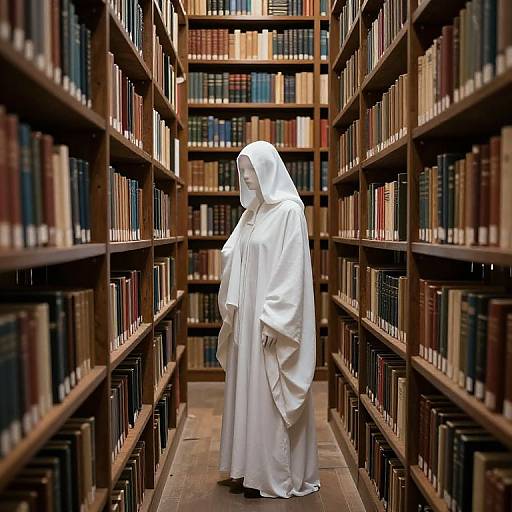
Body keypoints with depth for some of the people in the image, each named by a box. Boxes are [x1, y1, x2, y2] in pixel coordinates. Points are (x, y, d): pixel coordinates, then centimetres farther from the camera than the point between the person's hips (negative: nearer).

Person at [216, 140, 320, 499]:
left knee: (270, 395, 0)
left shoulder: (289, 211, -12)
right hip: (248, 317, 8)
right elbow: (235, 260, 13)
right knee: (248, 391, 13)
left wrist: (271, 320, -20)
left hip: (271, 319, -8)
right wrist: (233, 305, 4)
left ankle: (277, 477, 14)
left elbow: (291, 270, -18)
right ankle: (251, 468, 25)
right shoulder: (252, 212, 13)